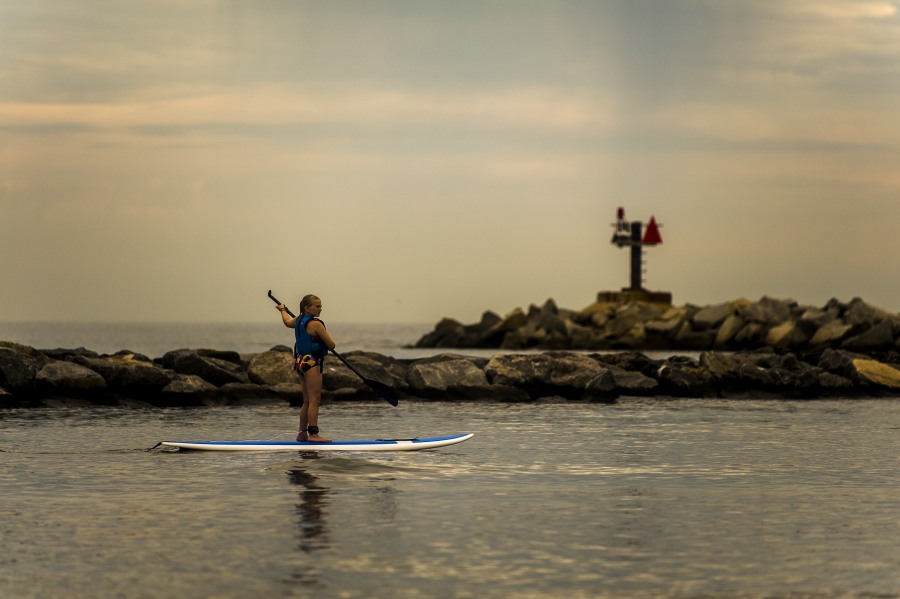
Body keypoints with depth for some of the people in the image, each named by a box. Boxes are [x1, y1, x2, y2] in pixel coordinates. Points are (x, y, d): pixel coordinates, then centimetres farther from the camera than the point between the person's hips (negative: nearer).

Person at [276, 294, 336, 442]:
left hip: (301, 361, 9)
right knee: (314, 400, -12)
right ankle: (313, 434, -18)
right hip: (312, 362, -9)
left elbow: (287, 322, 36)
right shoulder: (316, 324, -15)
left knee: (307, 402, 15)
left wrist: (283, 310, 57)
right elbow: (331, 345, -12)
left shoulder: (298, 320, 11)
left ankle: (302, 433, 19)